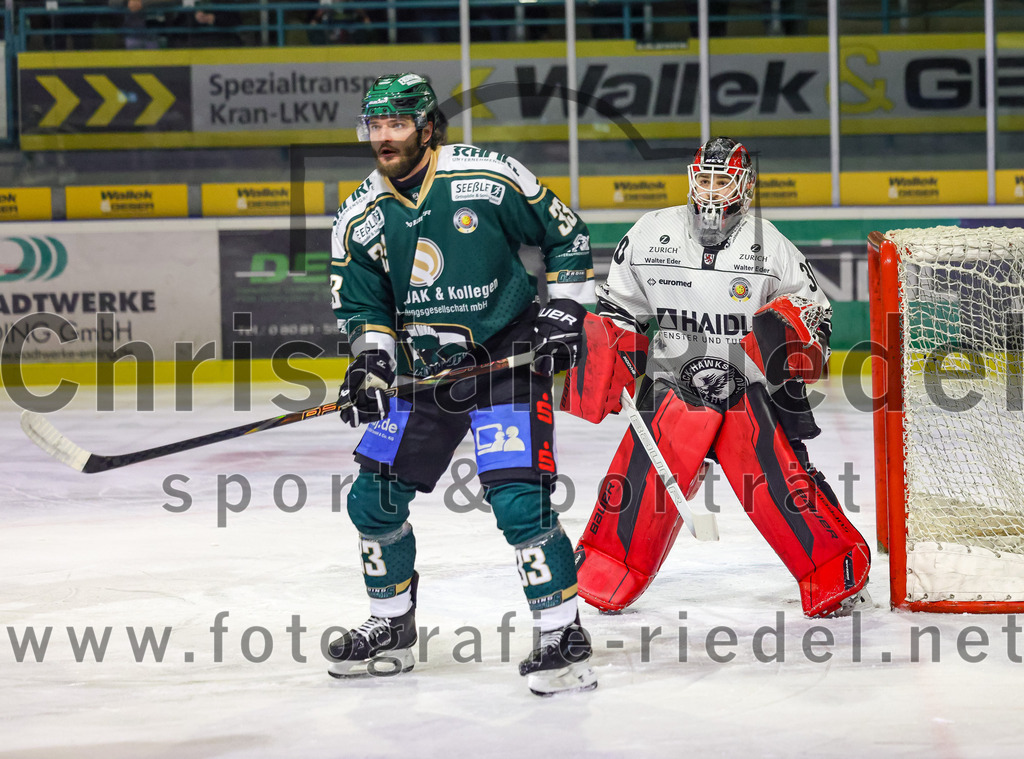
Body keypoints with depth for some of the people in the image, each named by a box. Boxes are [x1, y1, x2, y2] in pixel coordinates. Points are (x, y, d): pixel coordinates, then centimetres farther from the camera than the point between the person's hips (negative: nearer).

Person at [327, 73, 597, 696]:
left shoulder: (490, 178, -12)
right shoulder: (360, 220, 1)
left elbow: (566, 234, -1)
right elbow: (363, 307, 9)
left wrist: (565, 311, -6)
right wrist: (369, 362, -9)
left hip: (509, 360, -5)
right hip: (423, 367, 6)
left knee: (518, 500, -18)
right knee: (374, 499, 4)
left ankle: (565, 639, -8)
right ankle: (391, 631, 24)